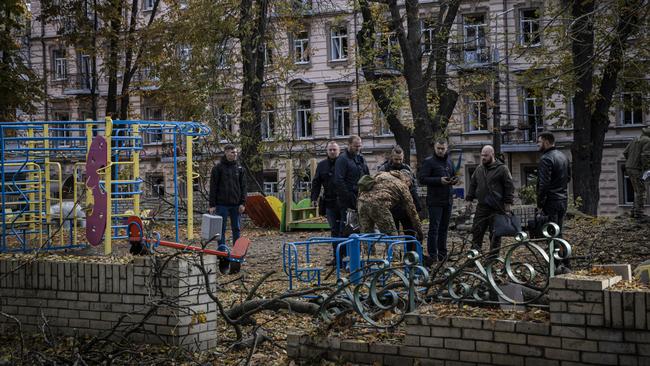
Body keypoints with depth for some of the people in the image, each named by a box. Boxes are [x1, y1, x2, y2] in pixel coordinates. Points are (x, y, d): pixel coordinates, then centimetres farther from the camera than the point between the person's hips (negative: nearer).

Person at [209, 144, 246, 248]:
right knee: (221, 229, 1)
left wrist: (242, 203, 0)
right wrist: (212, 205, -8)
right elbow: (213, 188, -4)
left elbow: (243, 186, 8)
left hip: (235, 204, 3)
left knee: (236, 228, 8)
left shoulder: (239, 168, 8)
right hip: (222, 204, -3)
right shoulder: (218, 168, -3)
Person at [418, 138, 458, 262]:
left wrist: (455, 180, 2)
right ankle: (432, 255, -2)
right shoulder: (429, 162, -6)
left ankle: (442, 253, 19)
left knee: (444, 228, 12)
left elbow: (454, 175, 26)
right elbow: (422, 179, -12)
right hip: (435, 201, -7)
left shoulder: (449, 161, 15)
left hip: (448, 200, 7)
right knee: (434, 228, -6)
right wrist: (439, 180, -22)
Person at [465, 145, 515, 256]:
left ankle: (494, 255, 11)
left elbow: (509, 186, -5)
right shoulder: (479, 169, 13)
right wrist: (469, 199, 15)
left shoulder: (502, 169, -3)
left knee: (495, 233, 2)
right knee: (476, 230, 1)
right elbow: (472, 185, 21)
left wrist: (508, 203, -8)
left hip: (497, 207, -5)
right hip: (481, 206, 5)